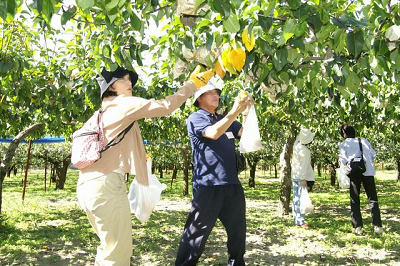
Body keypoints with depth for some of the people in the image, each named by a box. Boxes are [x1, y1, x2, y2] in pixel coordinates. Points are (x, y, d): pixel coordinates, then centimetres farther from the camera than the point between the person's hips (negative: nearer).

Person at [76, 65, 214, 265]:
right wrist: (193, 83, 3)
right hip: (106, 183, -10)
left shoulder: (103, 112, 23)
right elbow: (165, 106, -5)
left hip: (90, 183, 10)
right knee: (118, 250, -5)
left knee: (111, 246, 19)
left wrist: (137, 157, 32)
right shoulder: (123, 104, -3)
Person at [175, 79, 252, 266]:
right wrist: (234, 112, -27)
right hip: (208, 184, -7)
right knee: (197, 232, -4)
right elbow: (213, 133, -21)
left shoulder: (225, 120, 19)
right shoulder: (195, 118, -2)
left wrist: (247, 113, -5)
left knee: (238, 229, 17)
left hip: (231, 184, 7)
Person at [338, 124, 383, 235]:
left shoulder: (344, 144, 4)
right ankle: (377, 226, 2)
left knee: (355, 201, 7)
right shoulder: (364, 140, 12)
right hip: (368, 172, 2)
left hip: (354, 173, -2)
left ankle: (357, 227, 2)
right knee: (373, 199, 9)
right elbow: (373, 155, 12)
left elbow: (343, 160, -3)